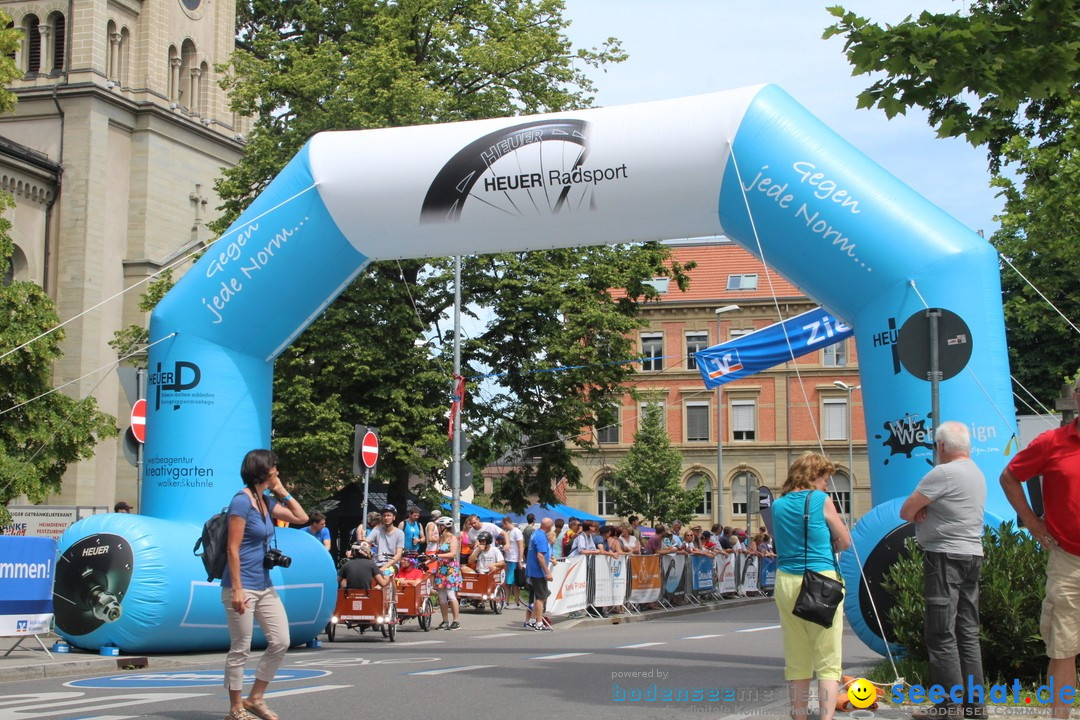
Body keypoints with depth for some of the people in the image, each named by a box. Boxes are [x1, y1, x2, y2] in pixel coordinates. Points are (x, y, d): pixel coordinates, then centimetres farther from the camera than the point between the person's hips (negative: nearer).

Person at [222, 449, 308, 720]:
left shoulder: (266, 500, 11)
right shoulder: (242, 501, -13)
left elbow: (301, 517, 17)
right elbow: (232, 549, -16)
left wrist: (282, 492, 8)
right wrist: (237, 590, -19)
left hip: (264, 586, 9)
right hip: (243, 587, -9)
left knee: (280, 642, 6)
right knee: (240, 649, 1)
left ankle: (255, 698, 19)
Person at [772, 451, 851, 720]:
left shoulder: (778, 505, 9)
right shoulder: (821, 500, -4)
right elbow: (845, 542, 3)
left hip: (786, 582, 5)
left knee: (796, 660, 12)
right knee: (828, 661, -2)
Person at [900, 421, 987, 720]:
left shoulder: (943, 473, -15)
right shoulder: (978, 474, 15)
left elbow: (905, 511, -12)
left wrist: (918, 512, 7)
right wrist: (924, 510, -2)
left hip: (945, 557, -9)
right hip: (972, 554, 9)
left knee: (941, 633, -5)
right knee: (968, 631, 12)